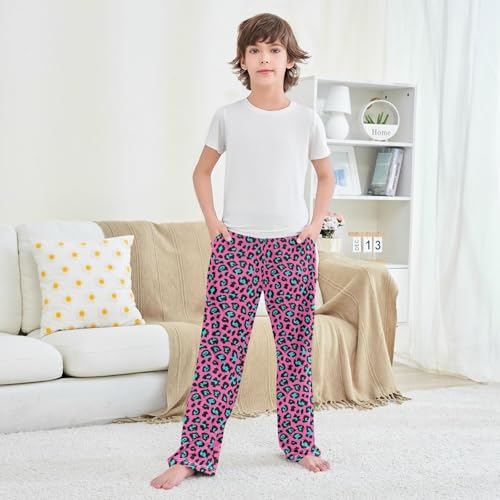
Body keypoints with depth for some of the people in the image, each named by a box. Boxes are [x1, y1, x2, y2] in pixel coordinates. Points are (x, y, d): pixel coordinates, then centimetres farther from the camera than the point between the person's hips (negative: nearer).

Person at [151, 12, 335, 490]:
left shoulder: (307, 119, 3)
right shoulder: (227, 116, 2)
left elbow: (325, 176, 17)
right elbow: (201, 171, 14)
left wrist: (315, 224, 6)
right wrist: (212, 221, 3)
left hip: (293, 248, 1)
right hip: (235, 247, -1)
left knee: (296, 350, 8)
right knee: (219, 351, -4)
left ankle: (299, 443, 24)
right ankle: (194, 455, 2)